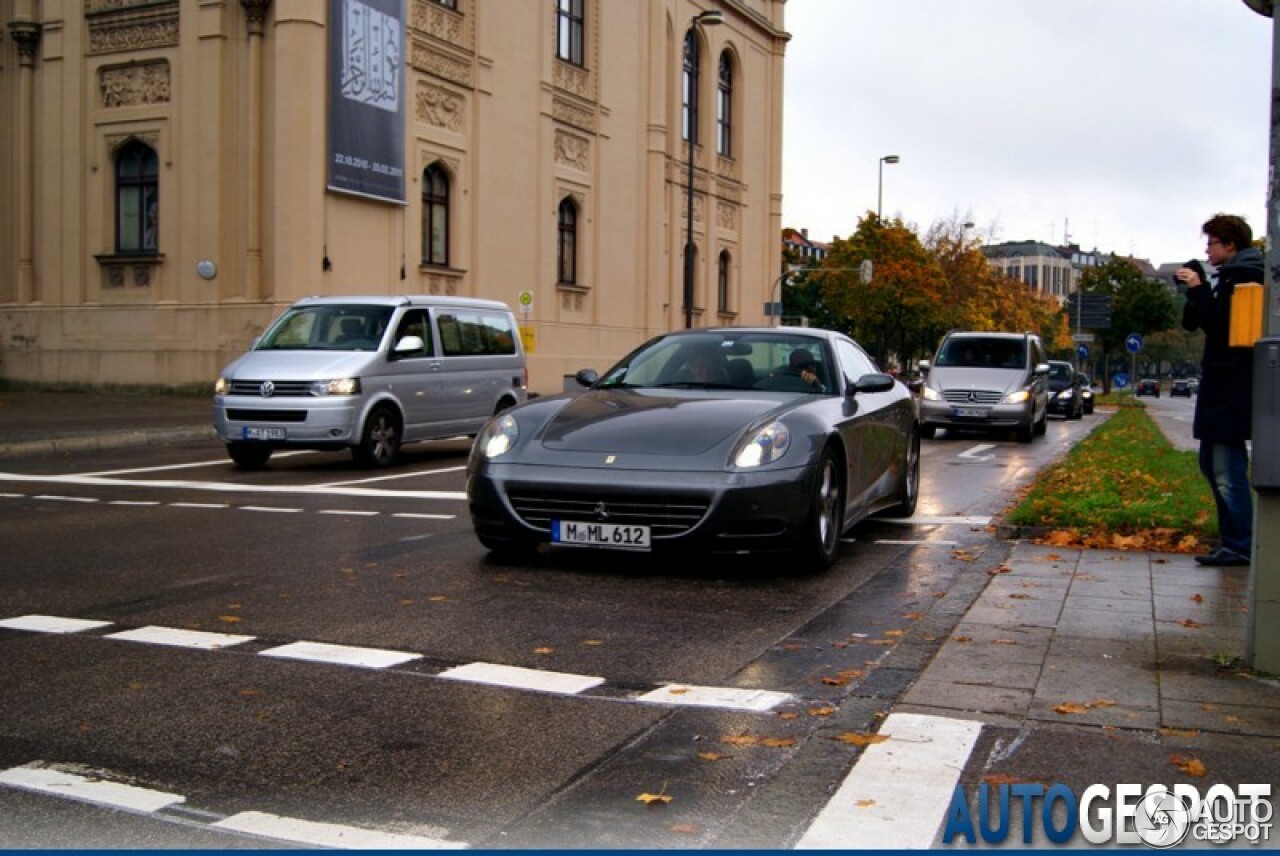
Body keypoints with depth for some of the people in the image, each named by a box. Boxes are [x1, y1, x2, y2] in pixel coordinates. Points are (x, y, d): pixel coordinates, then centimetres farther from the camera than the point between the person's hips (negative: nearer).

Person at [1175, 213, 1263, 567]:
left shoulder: (1242, 276, -12)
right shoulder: (1230, 276, 19)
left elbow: (1220, 325, -19)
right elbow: (1192, 323, 16)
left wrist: (1199, 290, -13)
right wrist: (1195, 289, 3)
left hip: (1233, 388, -11)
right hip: (1220, 386, 11)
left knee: (1227, 470, -10)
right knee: (1212, 463, 14)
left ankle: (1241, 547, -7)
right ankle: (1234, 539, 19)